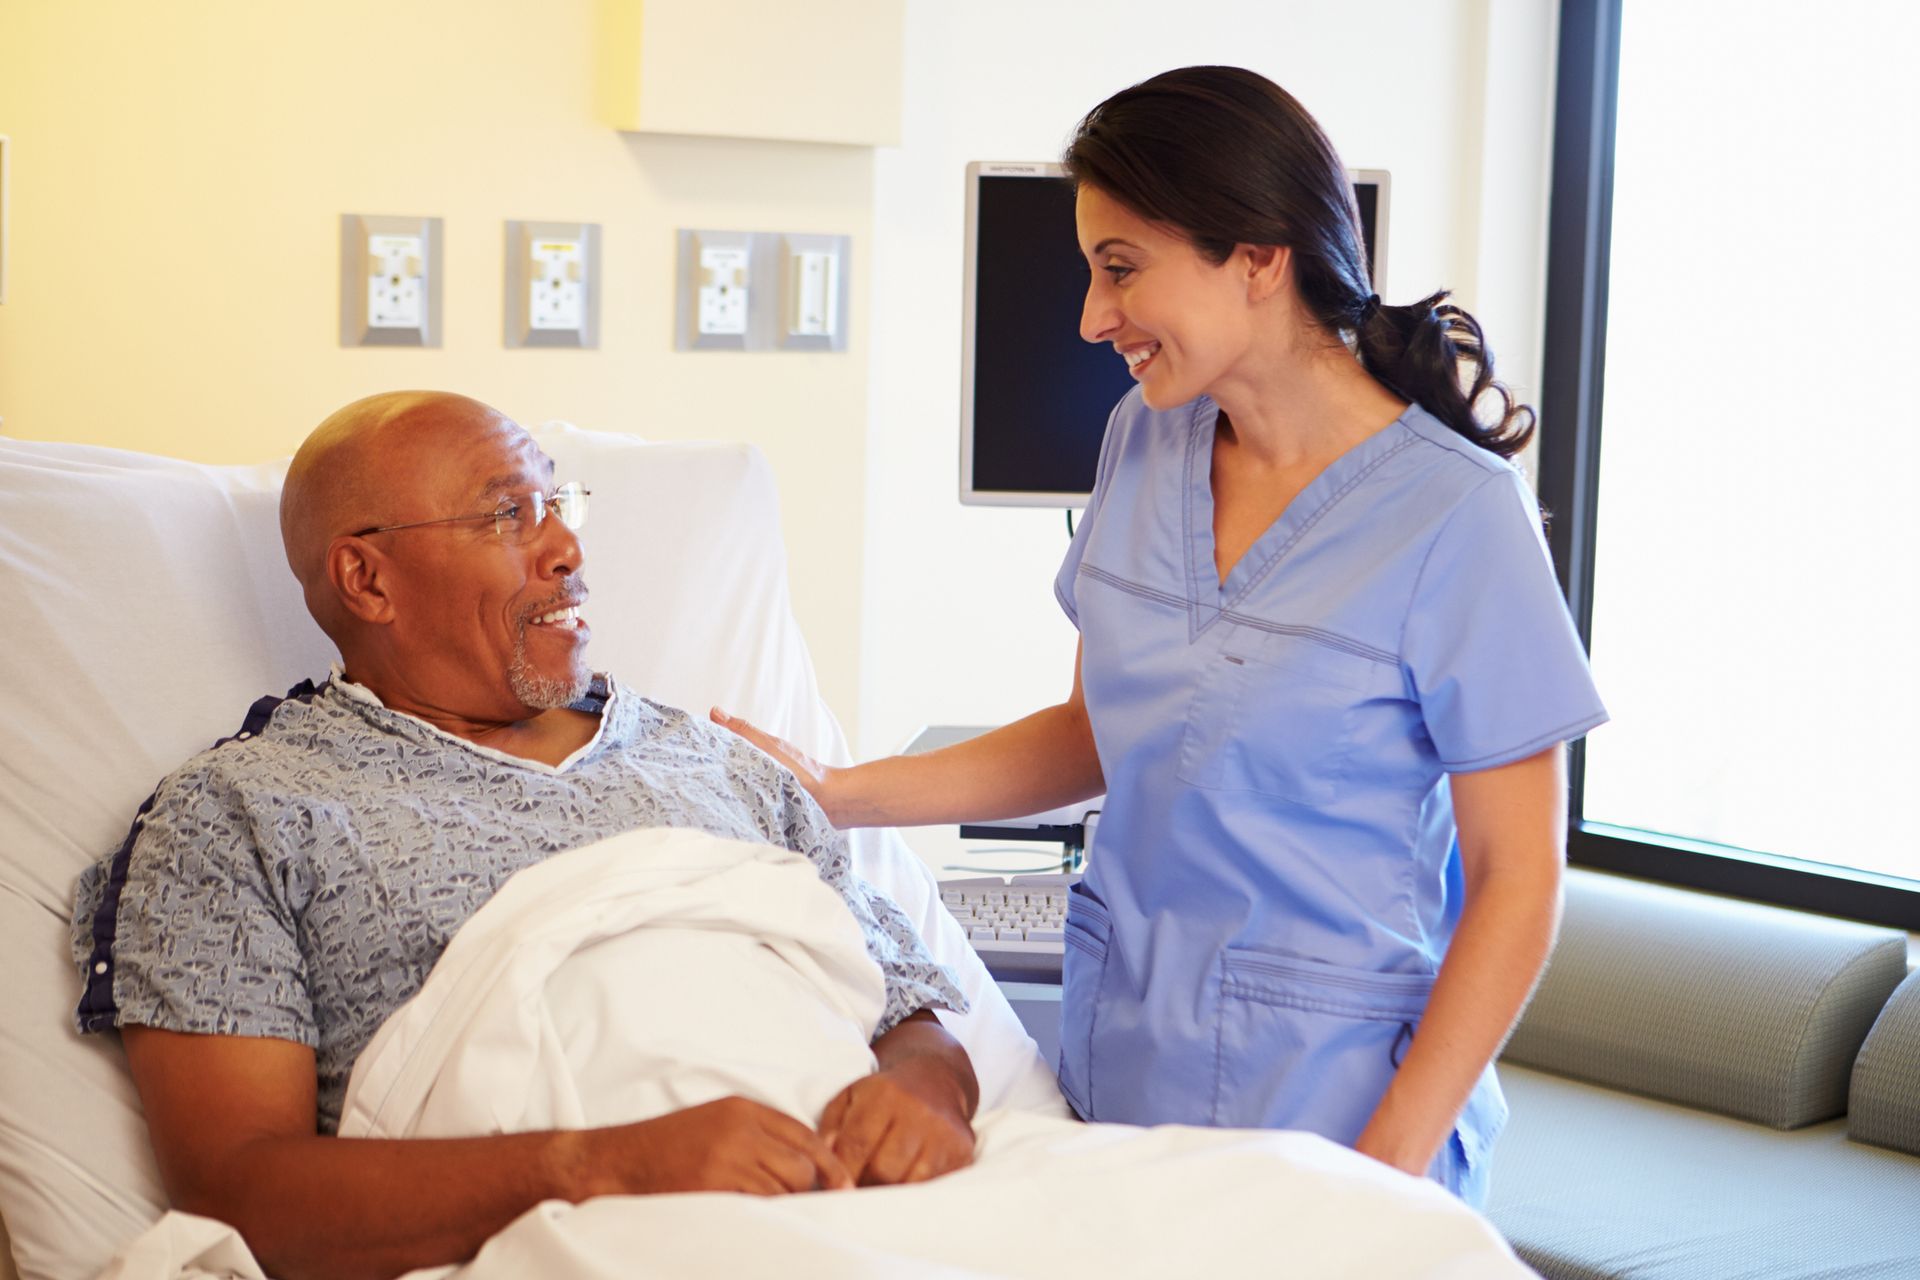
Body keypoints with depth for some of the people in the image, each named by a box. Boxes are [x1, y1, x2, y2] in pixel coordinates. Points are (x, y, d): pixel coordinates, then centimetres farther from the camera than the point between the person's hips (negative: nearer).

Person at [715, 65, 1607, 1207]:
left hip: (1323, 1103, -5)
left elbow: (1517, 880, -12)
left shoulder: (1454, 513, -14)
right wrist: (839, 795, 7)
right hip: (1120, 1076, 5)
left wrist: (1387, 1172, -17)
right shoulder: (1145, 443, 5)